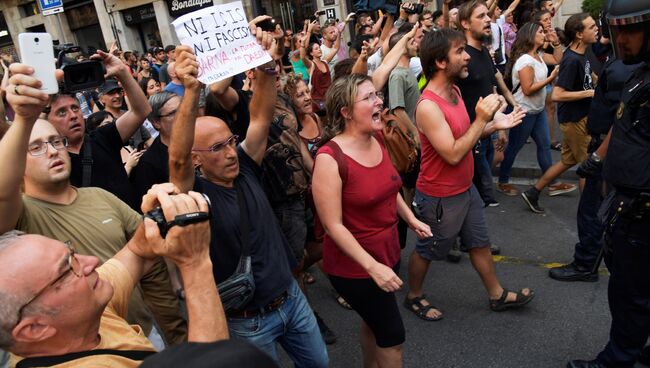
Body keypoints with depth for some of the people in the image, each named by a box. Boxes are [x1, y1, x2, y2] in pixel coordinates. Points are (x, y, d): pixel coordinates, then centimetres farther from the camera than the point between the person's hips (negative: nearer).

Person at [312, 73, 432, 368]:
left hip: (388, 252, 7)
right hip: (354, 266, -7)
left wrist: (411, 219, 11)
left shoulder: (377, 141, -2)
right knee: (393, 335, 8)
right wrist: (372, 266, -26)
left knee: (374, 322, 26)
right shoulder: (330, 158, -26)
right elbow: (333, 225, -25)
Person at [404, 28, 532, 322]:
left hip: (465, 188, 9)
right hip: (440, 198, -9)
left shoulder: (454, 90, 1)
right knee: (427, 251, 13)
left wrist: (494, 125, -3)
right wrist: (481, 119, -25)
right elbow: (453, 154, -29)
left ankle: (497, 295, 40)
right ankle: (414, 297, 36)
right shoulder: (428, 106, -28)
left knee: (480, 242, 21)